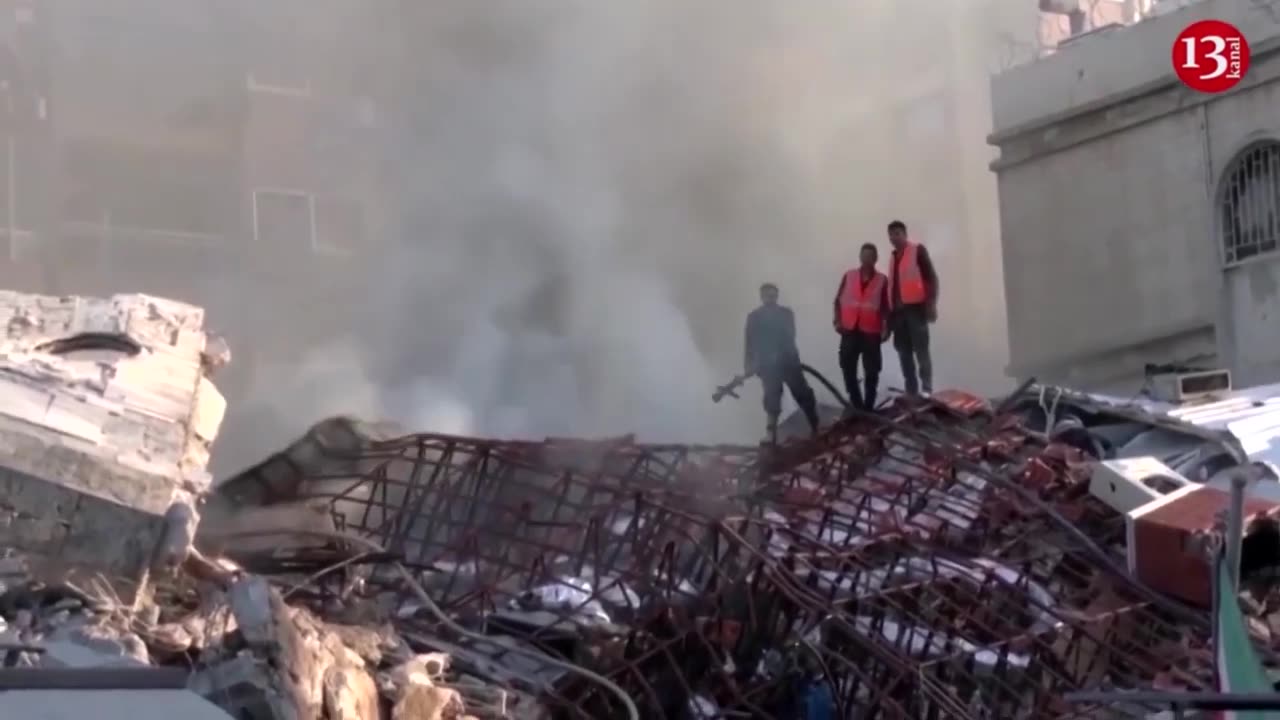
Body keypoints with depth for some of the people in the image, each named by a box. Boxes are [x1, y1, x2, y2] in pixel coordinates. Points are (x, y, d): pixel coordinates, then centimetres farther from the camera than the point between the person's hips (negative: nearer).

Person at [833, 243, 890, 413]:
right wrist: (837, 320, -2)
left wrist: (886, 328, -7)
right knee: (848, 369, 1)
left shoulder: (882, 280, 1)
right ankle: (857, 406, 11)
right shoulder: (848, 276, 7)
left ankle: (868, 407, 7)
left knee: (871, 371, 0)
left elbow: (885, 306, 0)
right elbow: (838, 300, 9)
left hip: (871, 331, -2)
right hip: (850, 330, 2)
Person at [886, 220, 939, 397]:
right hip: (898, 311, 7)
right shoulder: (894, 257, 22)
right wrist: (889, 314, 15)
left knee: (921, 351, -11)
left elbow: (931, 276, -5)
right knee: (904, 354, 5)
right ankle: (911, 393, 7)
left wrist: (931, 303, -15)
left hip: (915, 307, -7)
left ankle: (927, 391, -13)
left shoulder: (918, 250, 3)